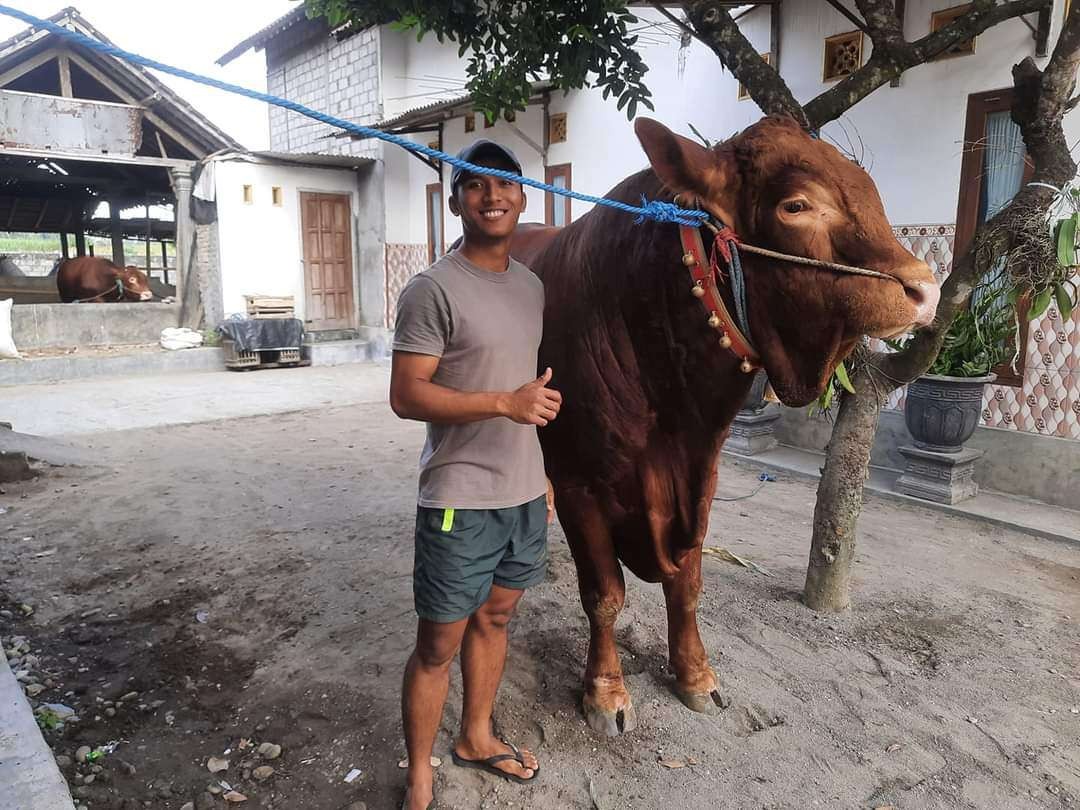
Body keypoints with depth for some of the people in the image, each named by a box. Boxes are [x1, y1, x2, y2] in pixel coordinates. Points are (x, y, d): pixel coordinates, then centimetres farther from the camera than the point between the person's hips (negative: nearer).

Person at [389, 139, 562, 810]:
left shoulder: (532, 287, 10)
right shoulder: (434, 290, -11)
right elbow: (406, 396, -15)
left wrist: (541, 474, 17)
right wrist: (506, 403, -24)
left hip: (524, 495, 7)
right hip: (460, 501, -6)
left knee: (494, 619, 20)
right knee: (440, 643, 6)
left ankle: (477, 737, 41)